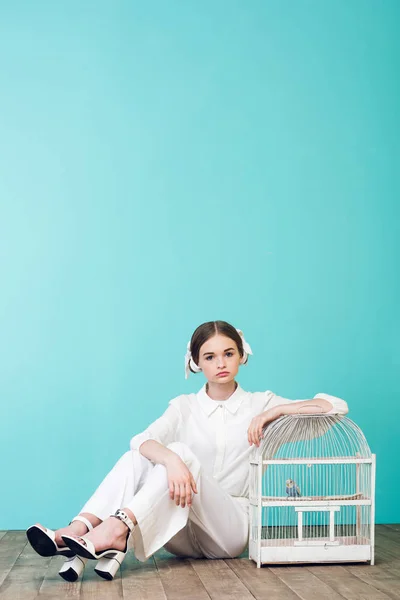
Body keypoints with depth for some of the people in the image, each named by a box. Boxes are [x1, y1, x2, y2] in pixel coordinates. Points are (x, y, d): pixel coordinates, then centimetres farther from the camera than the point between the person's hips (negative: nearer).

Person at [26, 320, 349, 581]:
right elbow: (141, 440, -14)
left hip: (231, 528, -2)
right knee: (137, 456, -22)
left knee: (182, 452, -26)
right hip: (183, 536, 2)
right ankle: (80, 530, -41)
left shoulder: (260, 404, 4)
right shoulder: (185, 407, 7)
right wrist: (170, 460, -35)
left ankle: (118, 529, -45)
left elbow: (336, 405, -5)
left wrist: (274, 412, -14)